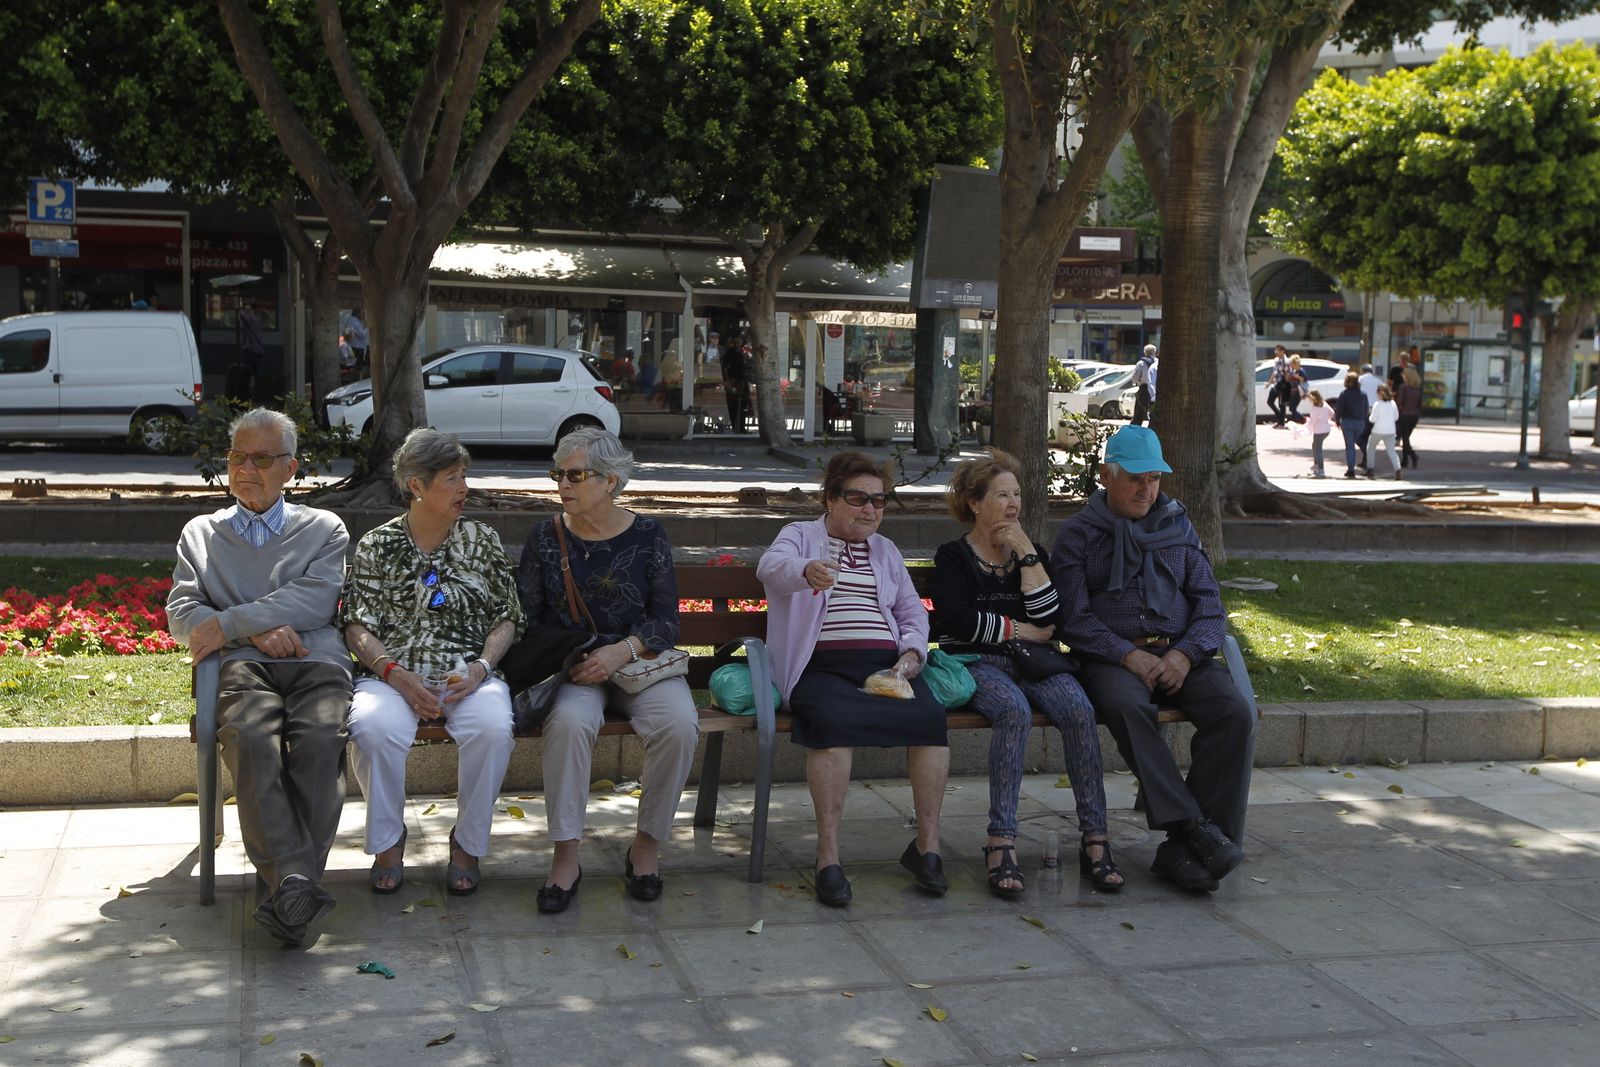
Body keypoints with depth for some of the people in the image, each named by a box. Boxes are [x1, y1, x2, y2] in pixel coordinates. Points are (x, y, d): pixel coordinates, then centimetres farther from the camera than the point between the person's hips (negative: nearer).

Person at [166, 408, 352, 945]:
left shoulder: (323, 528, 23)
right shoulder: (201, 533, 28)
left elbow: (316, 599, 4)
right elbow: (181, 613, 15)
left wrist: (227, 623, -5)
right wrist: (257, 634, -3)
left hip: (316, 663, 0)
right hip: (244, 666, 1)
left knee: (321, 740, -35)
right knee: (250, 740, -35)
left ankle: (281, 889, -37)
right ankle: (295, 883, -44)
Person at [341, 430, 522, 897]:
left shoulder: (483, 539, 12)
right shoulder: (377, 545, 8)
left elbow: (507, 618, 10)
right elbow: (358, 627, 4)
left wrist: (480, 667, -9)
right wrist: (397, 675, -14)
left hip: (469, 676, 1)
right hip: (394, 676, 0)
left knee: (492, 727, -33)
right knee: (374, 728, -34)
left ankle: (468, 842, -11)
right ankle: (388, 839, -8)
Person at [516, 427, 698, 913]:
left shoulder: (647, 536, 3)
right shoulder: (546, 537, 6)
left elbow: (666, 619, 0)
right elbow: (526, 618, 7)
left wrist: (624, 650, -18)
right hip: (572, 670, 0)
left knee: (679, 724, -29)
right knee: (569, 722, -34)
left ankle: (647, 843, -9)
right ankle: (566, 855, -24)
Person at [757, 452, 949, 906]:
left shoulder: (885, 550, 27)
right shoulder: (800, 535, 12)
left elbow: (913, 612, 26)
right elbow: (771, 566, -12)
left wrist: (912, 653, 4)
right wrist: (807, 570, -36)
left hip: (886, 666, 4)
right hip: (822, 667, -4)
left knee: (931, 715, -27)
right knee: (834, 719, -37)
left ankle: (927, 845, -18)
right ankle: (828, 855, -31)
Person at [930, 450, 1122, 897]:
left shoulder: (1031, 551, 20)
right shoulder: (953, 555, 9)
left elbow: (1050, 618, 3)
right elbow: (957, 621, -8)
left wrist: (1027, 554, -1)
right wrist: (1021, 630, -2)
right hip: (976, 662, -4)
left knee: (1078, 708, -29)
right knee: (1015, 710, -37)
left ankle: (1095, 839, -30)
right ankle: (1002, 842, -40)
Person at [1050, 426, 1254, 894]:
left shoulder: (1177, 527, 19)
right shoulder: (1077, 534, 9)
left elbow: (1210, 606, 12)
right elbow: (1074, 618, -2)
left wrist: (1185, 654, -8)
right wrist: (1128, 656, -16)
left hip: (1179, 655, 3)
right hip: (1110, 658, -3)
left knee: (1235, 712, -26)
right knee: (1127, 705, -38)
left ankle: (1183, 850, -26)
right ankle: (1193, 827, -39)